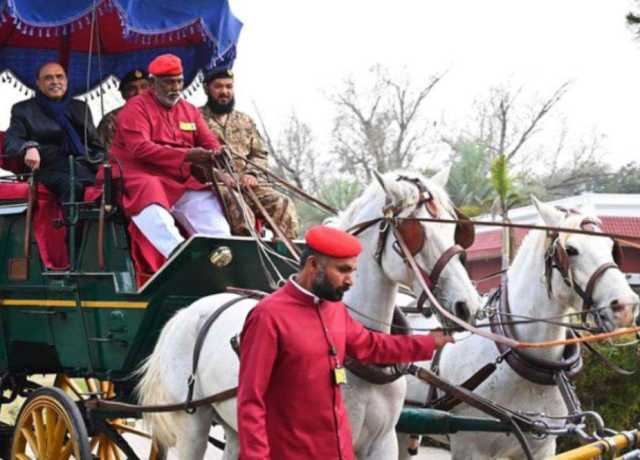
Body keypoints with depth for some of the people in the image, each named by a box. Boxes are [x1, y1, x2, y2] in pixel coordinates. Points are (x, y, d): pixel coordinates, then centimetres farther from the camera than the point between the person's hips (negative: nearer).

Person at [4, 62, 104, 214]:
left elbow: (95, 143, 25)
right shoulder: (24, 109, 17)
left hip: (86, 166, 3)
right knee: (72, 186, -38)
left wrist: (101, 161, 1)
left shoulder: (81, 107, 27)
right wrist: (29, 147, -20)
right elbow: (10, 142, 5)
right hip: (51, 169, -3)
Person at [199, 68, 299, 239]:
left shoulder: (245, 121, 26)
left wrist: (251, 173, -2)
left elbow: (260, 153, 21)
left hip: (247, 182, 5)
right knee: (237, 205, -37)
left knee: (283, 204, -20)